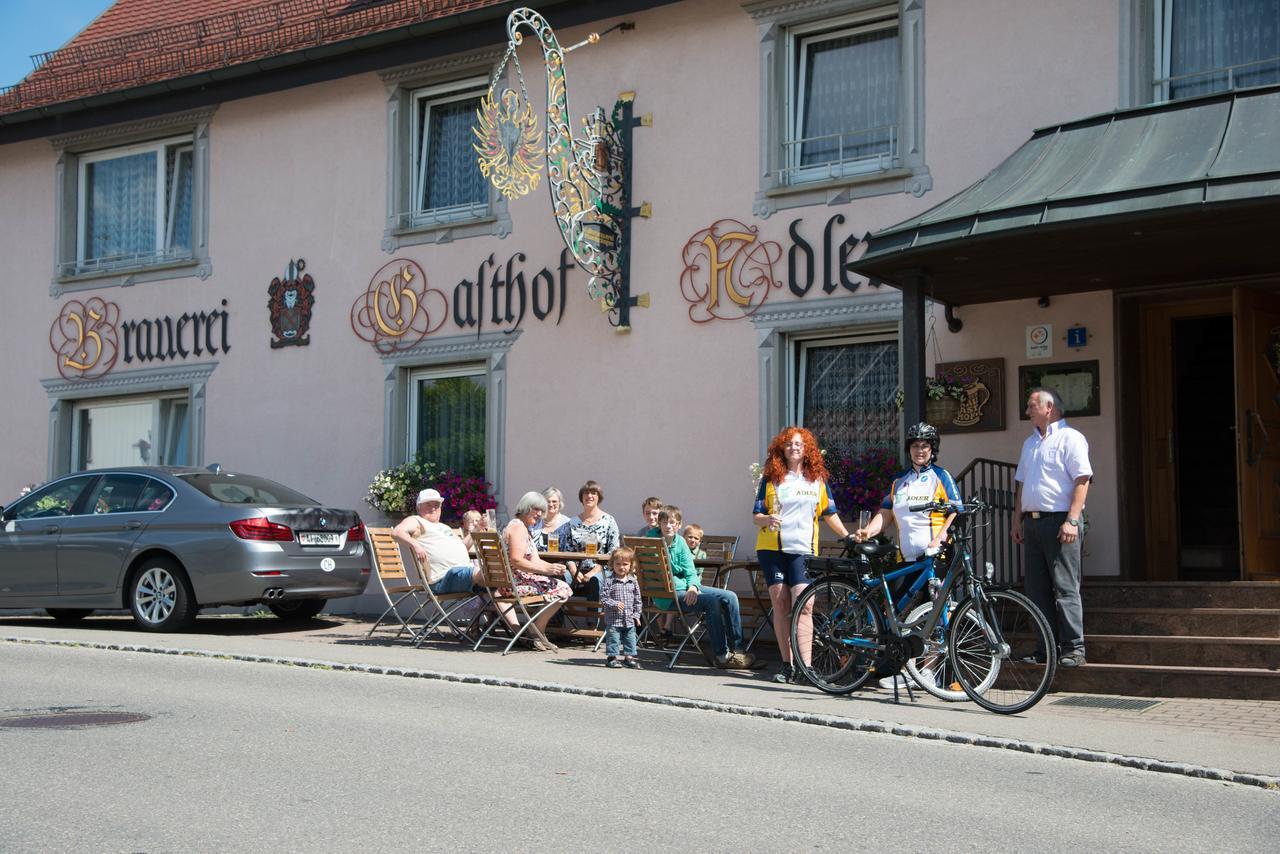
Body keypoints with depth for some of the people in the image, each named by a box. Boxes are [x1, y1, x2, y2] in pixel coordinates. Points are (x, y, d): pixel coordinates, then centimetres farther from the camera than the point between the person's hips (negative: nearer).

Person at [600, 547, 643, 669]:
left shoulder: (633, 582, 4)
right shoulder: (609, 581, -8)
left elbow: (637, 600, 10)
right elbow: (603, 598, -10)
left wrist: (636, 614, 5)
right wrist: (614, 604, -22)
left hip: (629, 619, 4)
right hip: (613, 619, -4)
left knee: (630, 639, 11)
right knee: (613, 639, 0)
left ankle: (629, 657, 23)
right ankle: (612, 657, 12)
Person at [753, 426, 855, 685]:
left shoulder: (817, 479, 11)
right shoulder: (771, 478, 7)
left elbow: (829, 513, 18)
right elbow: (756, 515, 5)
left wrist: (848, 536, 10)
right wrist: (768, 520, -16)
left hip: (803, 550, 0)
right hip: (772, 548, 0)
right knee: (781, 606, 0)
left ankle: (806, 666, -17)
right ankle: (787, 664, 6)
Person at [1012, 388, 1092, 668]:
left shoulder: (1070, 438, -4)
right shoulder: (1030, 442, 21)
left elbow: (1082, 481, -12)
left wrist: (1071, 520, -19)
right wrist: (1017, 521, 17)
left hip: (1059, 521, -8)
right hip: (1032, 522, 8)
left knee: (1065, 588, -8)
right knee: (1037, 589, 7)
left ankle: (1073, 648, -5)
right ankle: (1048, 647, 12)